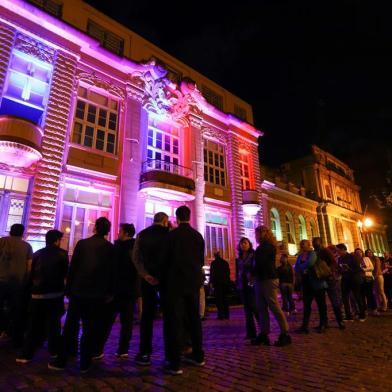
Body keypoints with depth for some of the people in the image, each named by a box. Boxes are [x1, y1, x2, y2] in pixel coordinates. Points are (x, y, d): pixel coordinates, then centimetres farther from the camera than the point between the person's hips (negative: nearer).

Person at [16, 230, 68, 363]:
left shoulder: (37, 254, 4)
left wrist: (33, 288, 20)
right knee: (53, 323, 11)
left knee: (34, 325, 13)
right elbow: (65, 273, -3)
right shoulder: (62, 254, -9)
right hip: (55, 293, -3)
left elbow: (31, 273, 8)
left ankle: (26, 354, 13)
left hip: (37, 294, 3)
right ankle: (54, 350, 22)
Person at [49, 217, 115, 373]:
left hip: (78, 291, 1)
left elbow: (72, 267, 0)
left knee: (69, 326, 14)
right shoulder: (110, 247, -3)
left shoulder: (82, 243, -2)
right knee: (90, 328, 10)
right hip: (98, 294, 0)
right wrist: (110, 293, 6)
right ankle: (85, 363, 16)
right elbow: (112, 272, -2)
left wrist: (68, 289, 8)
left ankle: (61, 361, 21)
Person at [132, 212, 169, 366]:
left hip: (149, 277, 2)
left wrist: (145, 274, -11)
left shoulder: (142, 234, 5)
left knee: (147, 314, 8)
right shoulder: (169, 233, -2)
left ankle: (145, 353, 10)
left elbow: (135, 257, -5)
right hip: (166, 277, -1)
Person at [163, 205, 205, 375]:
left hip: (176, 282, -4)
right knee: (194, 318, 15)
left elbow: (166, 259, -4)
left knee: (175, 320, 2)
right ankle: (198, 355, 26)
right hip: (194, 282, 5)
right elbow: (201, 260, 8)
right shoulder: (198, 236, 2)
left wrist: (165, 278, 12)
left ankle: (175, 363, 5)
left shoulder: (172, 234, -10)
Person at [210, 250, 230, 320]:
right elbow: (228, 273, 11)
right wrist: (227, 281, 17)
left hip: (217, 283, -4)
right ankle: (226, 315, 14)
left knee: (219, 299, 0)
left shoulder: (213, 263, -7)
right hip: (225, 283, 5)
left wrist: (212, 282, -1)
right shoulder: (225, 262, 7)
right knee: (225, 298, 12)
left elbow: (212, 273, -8)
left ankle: (221, 315, -3)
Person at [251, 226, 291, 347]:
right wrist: (254, 274, 1)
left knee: (275, 307, -5)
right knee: (262, 308, 8)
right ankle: (264, 334, 13)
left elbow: (260, 262, -15)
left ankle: (285, 334, 4)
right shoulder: (262, 247, 19)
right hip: (260, 280, 9)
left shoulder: (269, 246, -9)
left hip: (269, 280, -9)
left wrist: (252, 273, -3)